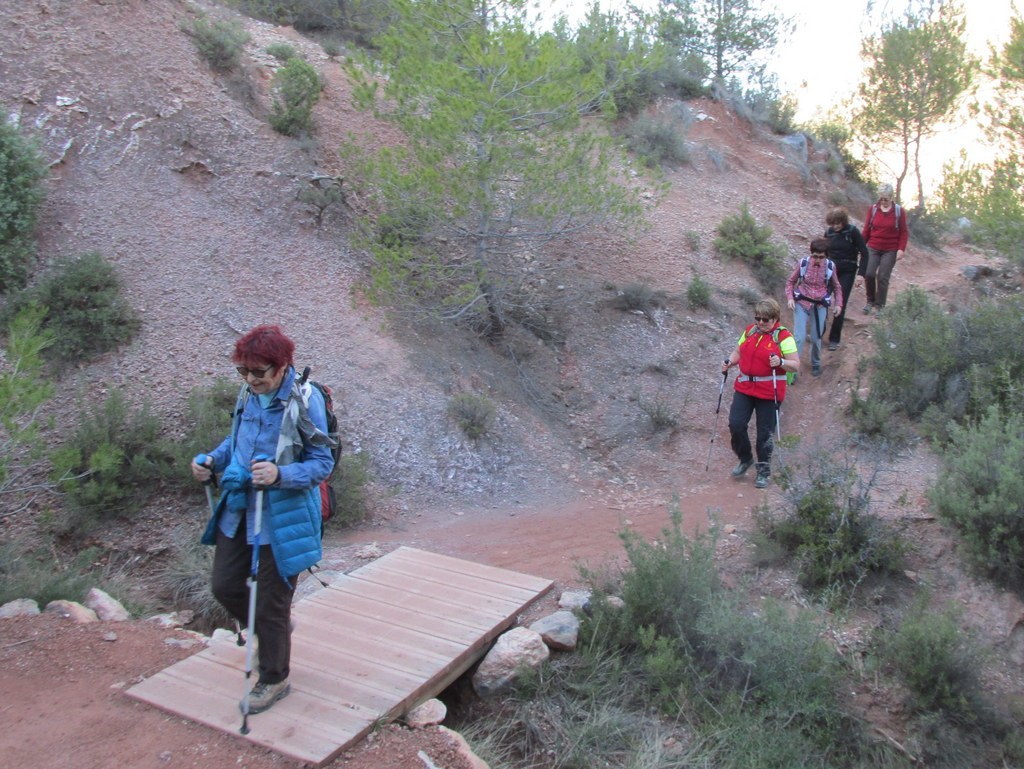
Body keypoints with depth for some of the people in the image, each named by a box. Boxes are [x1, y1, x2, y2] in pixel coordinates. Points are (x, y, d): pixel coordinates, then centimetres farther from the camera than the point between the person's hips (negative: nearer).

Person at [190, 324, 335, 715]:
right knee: (224, 585, 16)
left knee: (271, 604, 6)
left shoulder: (305, 401, -19)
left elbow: (322, 462, -17)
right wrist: (213, 460, -3)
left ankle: (274, 680, 29)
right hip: (238, 510, 7)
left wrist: (280, 474, -34)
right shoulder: (248, 395, 1)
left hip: (282, 518, -7)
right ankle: (276, 628, 44)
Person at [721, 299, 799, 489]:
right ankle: (745, 459, 19)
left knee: (764, 433, 4)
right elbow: (738, 352, 20)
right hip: (744, 388, 4)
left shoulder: (783, 336, -8)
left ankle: (764, 471, 23)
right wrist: (730, 362, -1)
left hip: (769, 393, -4)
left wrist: (781, 362, -30)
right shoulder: (749, 331, 9)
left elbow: (796, 365, -10)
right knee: (736, 424, -7)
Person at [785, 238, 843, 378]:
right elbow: (790, 282, 3)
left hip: (820, 305, 1)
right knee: (799, 337, -9)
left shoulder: (830, 266, -7)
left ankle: (816, 364, 33)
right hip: (802, 303, -1)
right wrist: (790, 298, -10)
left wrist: (838, 304, 1)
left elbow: (836, 287, 9)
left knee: (816, 338, 9)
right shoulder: (803, 263, -11)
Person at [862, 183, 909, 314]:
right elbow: (866, 230, 8)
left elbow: (903, 233, 0)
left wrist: (901, 249, -10)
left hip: (890, 251, -1)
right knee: (869, 274, -12)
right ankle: (870, 300, 10)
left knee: (883, 277, -4)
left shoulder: (899, 211, -2)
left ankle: (879, 305, 8)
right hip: (873, 249, 1)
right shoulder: (873, 209, 2)